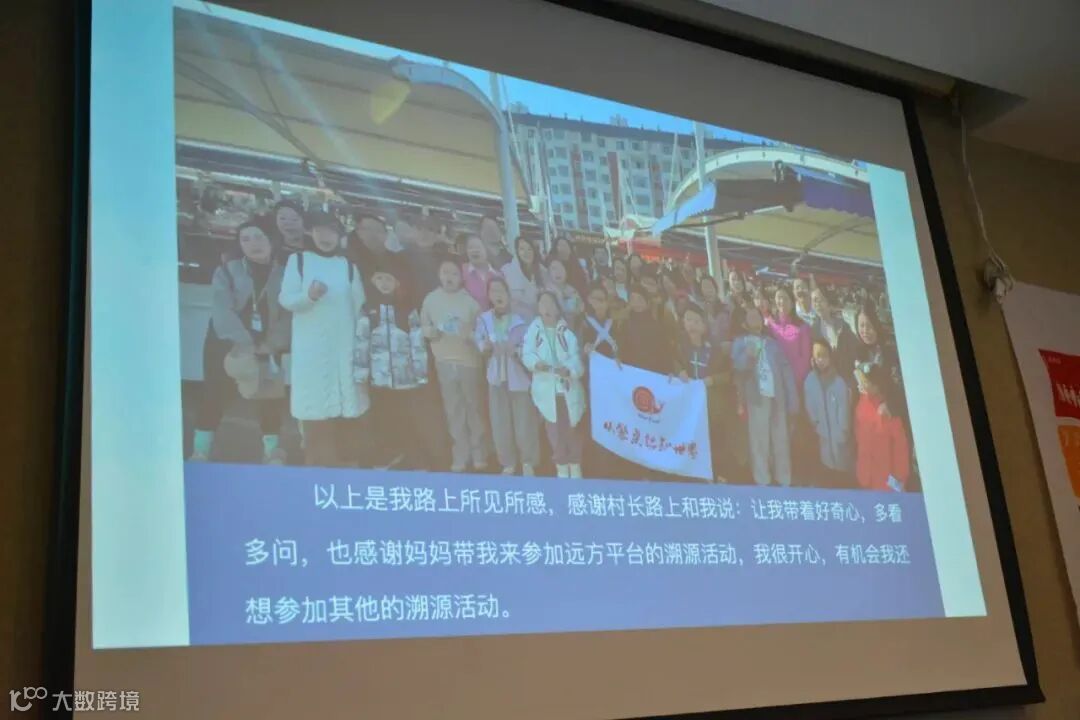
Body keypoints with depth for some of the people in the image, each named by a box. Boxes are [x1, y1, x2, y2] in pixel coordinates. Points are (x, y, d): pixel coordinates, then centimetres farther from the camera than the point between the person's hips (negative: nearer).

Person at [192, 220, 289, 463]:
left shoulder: (283, 273, -2)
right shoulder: (226, 271, -6)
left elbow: (289, 313, -6)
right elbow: (223, 311, -18)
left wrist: (272, 344, -20)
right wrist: (243, 342, -32)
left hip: (266, 344, 1)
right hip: (226, 341, -1)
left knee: (270, 394, -2)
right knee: (214, 392, -2)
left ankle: (272, 450, 7)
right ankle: (201, 450, 4)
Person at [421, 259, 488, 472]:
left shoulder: (469, 300, -5)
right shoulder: (430, 299, 2)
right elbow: (424, 325, 9)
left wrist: (471, 334, -22)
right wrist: (429, 332, -13)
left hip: (468, 360, -2)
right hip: (444, 361, 2)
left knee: (473, 407, 7)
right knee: (453, 410, 6)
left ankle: (479, 455, 19)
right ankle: (460, 457, 15)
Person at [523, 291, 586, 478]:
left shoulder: (567, 331, 4)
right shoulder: (533, 330, 7)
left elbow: (576, 358, -7)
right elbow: (527, 354, -4)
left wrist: (570, 370, -28)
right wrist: (535, 363, -26)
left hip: (569, 388, 0)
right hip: (546, 389, 0)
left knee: (572, 431, 5)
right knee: (555, 434, 3)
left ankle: (575, 470, 17)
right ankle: (562, 471, 15)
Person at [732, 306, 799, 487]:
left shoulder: (773, 343, 17)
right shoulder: (740, 343, 9)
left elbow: (786, 371, 13)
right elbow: (738, 366, -9)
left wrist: (793, 401, 5)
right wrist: (748, 355, -31)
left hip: (778, 398, 3)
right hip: (757, 399, -3)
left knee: (781, 441, 6)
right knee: (759, 440, -6)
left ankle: (784, 481, 14)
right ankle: (762, 483, -2)